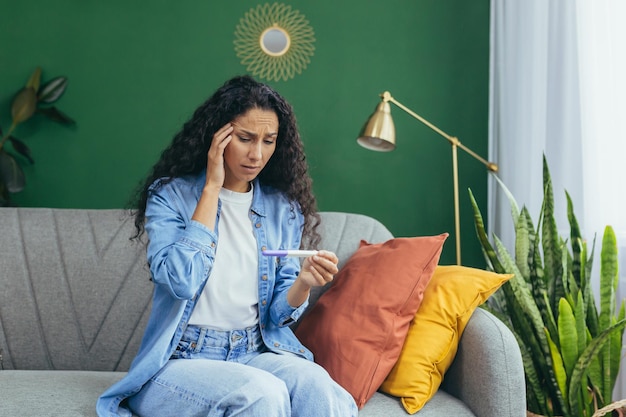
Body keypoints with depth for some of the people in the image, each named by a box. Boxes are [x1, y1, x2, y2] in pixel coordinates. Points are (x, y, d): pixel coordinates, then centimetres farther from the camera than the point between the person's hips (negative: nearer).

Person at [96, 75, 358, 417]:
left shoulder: (283, 209, 7)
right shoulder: (170, 195, -3)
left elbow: (278, 314, 7)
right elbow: (182, 281, -20)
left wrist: (304, 283, -17)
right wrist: (212, 187, -14)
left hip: (255, 354, 3)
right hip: (178, 362, -3)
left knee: (316, 385, -30)